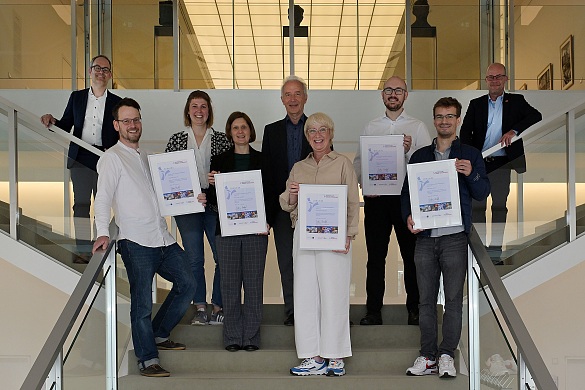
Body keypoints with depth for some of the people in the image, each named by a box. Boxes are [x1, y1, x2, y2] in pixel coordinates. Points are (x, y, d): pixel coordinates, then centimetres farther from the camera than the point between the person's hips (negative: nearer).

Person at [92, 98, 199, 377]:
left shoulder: (144, 157, 20)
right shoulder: (112, 157, -3)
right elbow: (103, 199, -11)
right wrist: (103, 233, -24)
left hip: (163, 239, 8)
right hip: (136, 242, -8)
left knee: (187, 284, 11)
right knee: (142, 302, -5)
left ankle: (158, 334, 25)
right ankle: (147, 359, 5)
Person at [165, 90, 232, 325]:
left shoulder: (221, 140, 6)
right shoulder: (176, 140, 8)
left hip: (215, 205, 0)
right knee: (194, 259, 3)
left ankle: (218, 306, 9)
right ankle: (200, 307, 12)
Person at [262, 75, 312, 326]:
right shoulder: (272, 131, 11)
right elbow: (266, 171, 8)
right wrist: (267, 210, 0)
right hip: (282, 206, 2)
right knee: (286, 261, 5)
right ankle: (291, 311, 12)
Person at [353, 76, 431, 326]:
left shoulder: (417, 127, 4)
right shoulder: (370, 128, 12)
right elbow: (358, 161, 8)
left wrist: (409, 151, -21)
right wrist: (365, 184, -8)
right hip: (375, 197, 2)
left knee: (411, 255, 5)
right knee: (375, 256, 6)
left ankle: (414, 309, 15)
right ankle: (373, 310, 13)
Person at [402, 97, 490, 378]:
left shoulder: (470, 155, 8)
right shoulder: (420, 156, 15)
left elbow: (482, 194, 2)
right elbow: (407, 191, 15)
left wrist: (471, 174, -17)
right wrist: (408, 217, -3)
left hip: (455, 237, -2)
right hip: (425, 236, 3)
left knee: (453, 299, -1)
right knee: (426, 299, 5)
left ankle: (447, 355, 6)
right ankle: (427, 355, 11)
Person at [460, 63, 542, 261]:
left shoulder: (516, 101, 7)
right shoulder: (476, 104, 10)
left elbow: (536, 116, -7)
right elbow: (465, 132, 2)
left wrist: (514, 130, -21)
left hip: (503, 164, -1)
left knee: (500, 206, 4)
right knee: (477, 206, 4)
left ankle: (496, 249, 10)